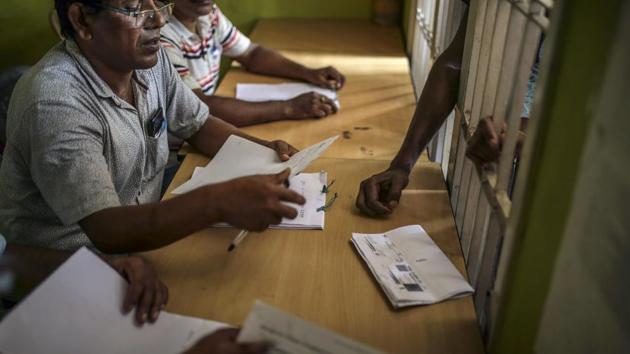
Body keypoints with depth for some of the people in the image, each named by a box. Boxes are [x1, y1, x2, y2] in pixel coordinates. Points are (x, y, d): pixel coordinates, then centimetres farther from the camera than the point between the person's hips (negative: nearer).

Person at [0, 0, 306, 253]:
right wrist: (217, 203, -46)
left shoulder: (150, 58, -6)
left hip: (138, 237, 7)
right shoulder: (55, 102, -28)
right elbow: (107, 231, -33)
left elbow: (199, 126, 6)